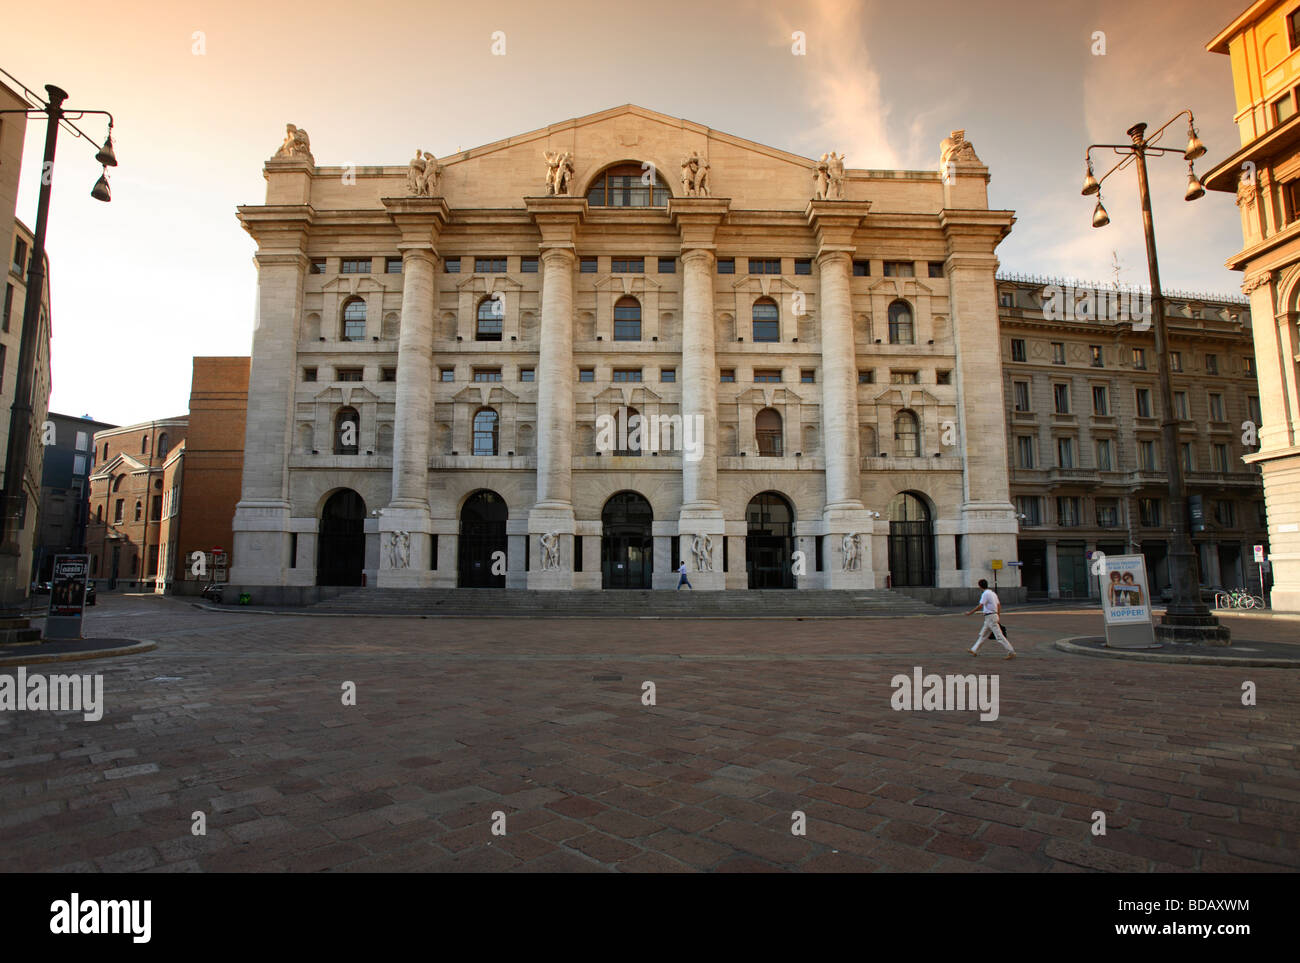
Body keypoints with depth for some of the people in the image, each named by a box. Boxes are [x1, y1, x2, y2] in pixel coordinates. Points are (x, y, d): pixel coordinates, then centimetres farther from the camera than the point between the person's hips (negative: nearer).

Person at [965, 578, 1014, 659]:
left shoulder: (986, 594, -15)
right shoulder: (993, 593, 14)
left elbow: (980, 606, -20)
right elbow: (999, 605, 16)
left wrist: (970, 613, -13)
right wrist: (998, 616, 19)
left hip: (990, 617, -10)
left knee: (999, 636, -8)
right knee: (983, 635, 14)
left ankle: (1011, 652, -6)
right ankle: (975, 650, 21)